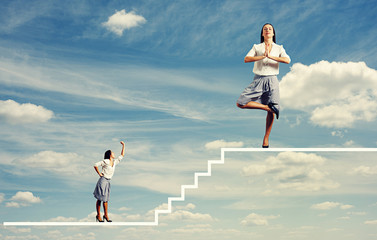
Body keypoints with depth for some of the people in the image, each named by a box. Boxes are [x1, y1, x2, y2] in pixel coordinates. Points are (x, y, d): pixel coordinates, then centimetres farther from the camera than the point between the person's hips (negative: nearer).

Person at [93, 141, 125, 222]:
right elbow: (95, 165, -9)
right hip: (103, 180, -7)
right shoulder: (105, 161, -9)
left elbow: (121, 156, 19)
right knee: (100, 199, -1)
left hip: (108, 182, 7)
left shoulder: (115, 162, 11)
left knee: (105, 199, 10)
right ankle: (98, 215, 5)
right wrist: (99, 174, -6)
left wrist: (123, 146, 17)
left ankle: (106, 215, 13)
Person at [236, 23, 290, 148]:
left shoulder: (279, 48, 10)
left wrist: (270, 56, -15)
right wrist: (262, 56, -16)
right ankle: (267, 107, -1)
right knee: (241, 103, -15)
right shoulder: (256, 47, 11)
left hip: (271, 81, -1)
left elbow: (287, 60, -10)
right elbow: (246, 59, -6)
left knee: (271, 112, -4)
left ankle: (266, 139, 10)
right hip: (258, 80, 1)